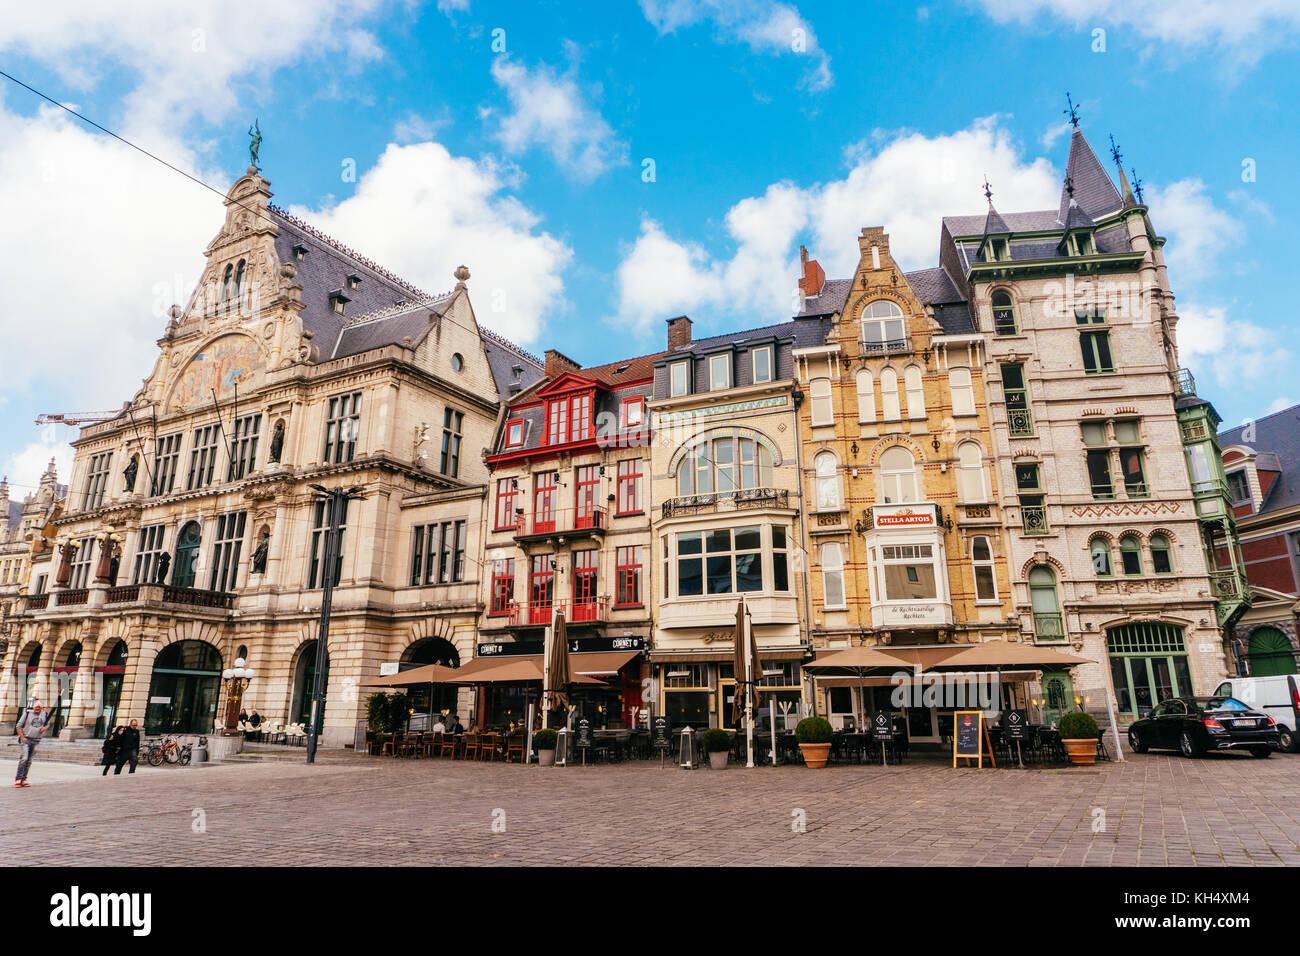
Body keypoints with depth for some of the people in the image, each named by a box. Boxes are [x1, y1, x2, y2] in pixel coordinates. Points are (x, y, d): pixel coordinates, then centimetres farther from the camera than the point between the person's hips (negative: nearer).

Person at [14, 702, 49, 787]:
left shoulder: (44, 715, 7)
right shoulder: (27, 714, -4)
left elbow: (47, 723, 23)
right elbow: (19, 726, -2)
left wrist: (44, 728, 0)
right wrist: (22, 737, -10)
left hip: (35, 741, 4)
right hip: (25, 740, -4)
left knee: (29, 761, 6)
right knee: (23, 758, -16)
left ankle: (23, 779, 13)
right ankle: (17, 779, -6)